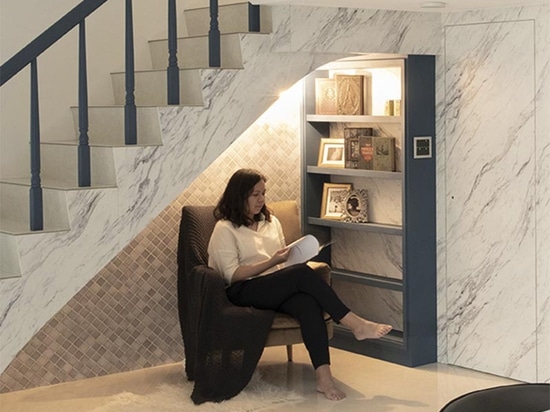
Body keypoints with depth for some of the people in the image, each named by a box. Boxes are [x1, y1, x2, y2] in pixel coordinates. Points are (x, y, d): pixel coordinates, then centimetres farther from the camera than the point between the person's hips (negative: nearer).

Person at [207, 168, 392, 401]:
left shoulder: (271, 222, 21)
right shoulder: (225, 229, 1)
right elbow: (232, 275, -9)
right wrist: (272, 262, -15)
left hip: (277, 289, 5)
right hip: (243, 293, -5)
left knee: (308, 303, -31)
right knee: (302, 273, -30)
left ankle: (323, 375, -44)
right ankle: (355, 325, -26)